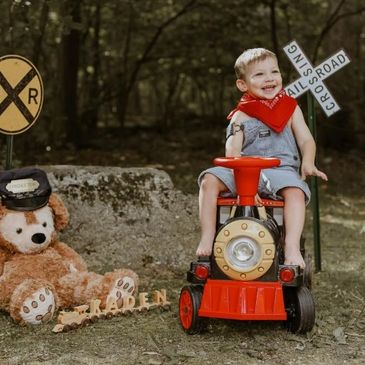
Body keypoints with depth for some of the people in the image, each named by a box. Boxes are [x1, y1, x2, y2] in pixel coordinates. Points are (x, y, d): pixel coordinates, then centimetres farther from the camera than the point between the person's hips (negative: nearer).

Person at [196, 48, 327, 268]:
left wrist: (308, 164, -15)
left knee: (295, 191, -34)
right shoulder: (241, 117, 7)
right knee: (210, 180, -24)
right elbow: (232, 152, -4)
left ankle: (292, 248, -37)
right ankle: (207, 238, -21)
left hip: (281, 169, 0)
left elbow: (306, 140, 8)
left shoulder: (291, 109, 13)